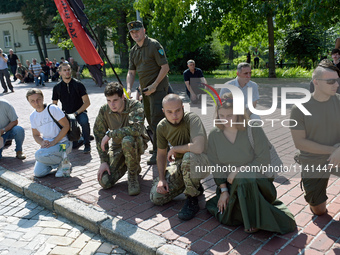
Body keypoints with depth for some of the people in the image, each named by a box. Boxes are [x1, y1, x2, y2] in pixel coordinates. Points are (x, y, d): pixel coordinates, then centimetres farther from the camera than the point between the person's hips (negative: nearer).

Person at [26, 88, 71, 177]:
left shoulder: (52, 109, -13)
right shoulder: (33, 116, 7)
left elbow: (66, 126, -14)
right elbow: (36, 135, 16)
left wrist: (54, 142, -18)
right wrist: (42, 143, -8)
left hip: (62, 143, -6)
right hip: (47, 144, 6)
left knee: (39, 155, -31)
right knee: (38, 173, -4)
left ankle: (62, 163, -5)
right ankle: (57, 161, 21)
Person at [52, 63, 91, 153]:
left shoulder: (78, 84, -5)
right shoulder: (57, 87, 2)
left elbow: (87, 102, -9)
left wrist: (76, 113, -18)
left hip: (79, 112, -2)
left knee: (84, 121, -40)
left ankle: (87, 144, -16)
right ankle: (80, 139, 26)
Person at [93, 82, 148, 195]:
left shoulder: (135, 106, -23)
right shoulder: (104, 111, -11)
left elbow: (136, 129, -40)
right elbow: (99, 136, -4)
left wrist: (110, 134, -30)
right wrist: (104, 161, -10)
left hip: (137, 143, -4)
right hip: (117, 146, 4)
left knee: (127, 140, -41)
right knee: (104, 182, -10)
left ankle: (133, 175, -13)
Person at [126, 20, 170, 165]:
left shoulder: (154, 45, -9)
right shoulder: (133, 50, 14)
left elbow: (165, 67, -13)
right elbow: (131, 72, 12)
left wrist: (154, 85, -18)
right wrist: (128, 88, -5)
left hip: (158, 88, -9)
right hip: (145, 89, 9)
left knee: (157, 120, -12)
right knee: (150, 120, 14)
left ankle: (158, 152, -7)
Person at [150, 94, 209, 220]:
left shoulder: (192, 119, -25)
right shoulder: (162, 127, -6)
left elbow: (198, 148, -40)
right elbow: (161, 154, 6)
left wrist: (174, 149, -22)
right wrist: (161, 179, -6)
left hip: (200, 163, -6)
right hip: (180, 164, 6)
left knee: (188, 157, -41)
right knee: (156, 197, -7)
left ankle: (192, 201, -16)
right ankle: (194, 186, 17)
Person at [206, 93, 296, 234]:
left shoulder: (253, 129, -12)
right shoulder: (214, 135, -2)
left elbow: (264, 159, -13)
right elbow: (216, 167, 1)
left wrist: (240, 169, -20)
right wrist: (223, 190, -6)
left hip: (256, 177, -4)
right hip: (230, 183, 4)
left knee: (243, 178, -39)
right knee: (225, 218, -11)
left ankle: (254, 220, -15)